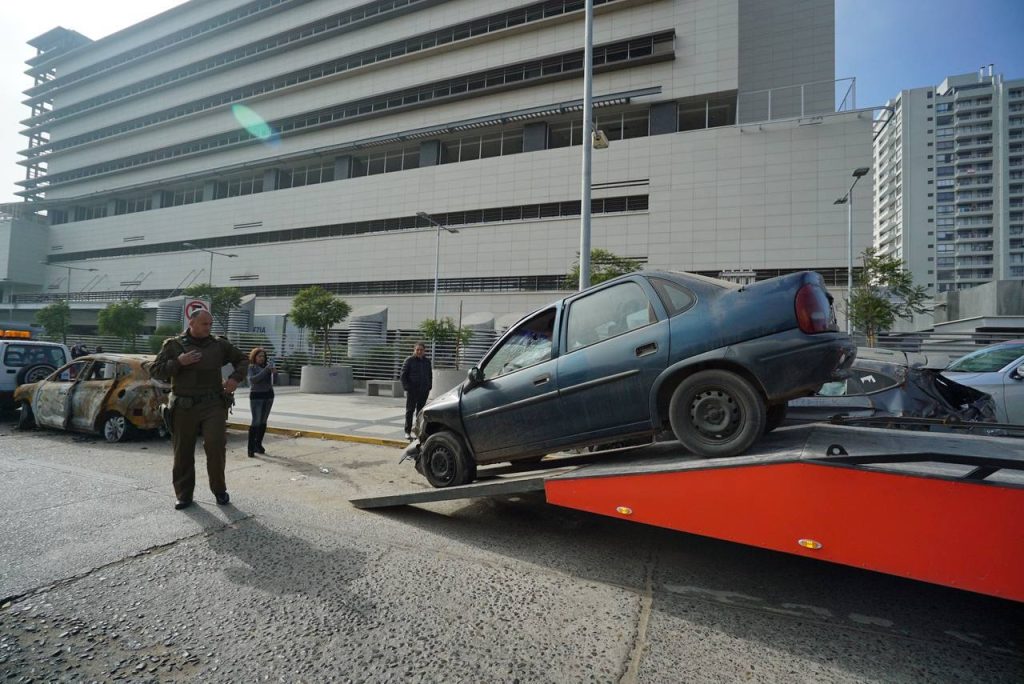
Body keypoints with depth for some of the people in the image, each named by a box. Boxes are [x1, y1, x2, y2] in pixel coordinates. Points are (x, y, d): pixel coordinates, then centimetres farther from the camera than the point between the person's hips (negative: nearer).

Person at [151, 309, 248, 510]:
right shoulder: (173, 345, 6)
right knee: (183, 453, 7)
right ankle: (183, 494, 22)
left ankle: (219, 490, 9)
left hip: (213, 405, 0)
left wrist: (235, 378, 2)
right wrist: (178, 362, -13)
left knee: (216, 446, -9)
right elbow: (155, 371, 3)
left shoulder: (219, 344, 9)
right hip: (184, 407, 0)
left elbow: (242, 360, 20)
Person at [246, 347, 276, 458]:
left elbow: (274, 378, 1)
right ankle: (251, 448, -8)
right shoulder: (251, 367, -4)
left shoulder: (268, 364, 6)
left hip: (268, 395, 4)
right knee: (256, 421, -10)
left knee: (263, 421, 6)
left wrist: (274, 372, -21)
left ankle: (258, 445, 15)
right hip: (256, 396, -4)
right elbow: (253, 379, -19)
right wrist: (265, 370, -25)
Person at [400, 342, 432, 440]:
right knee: (410, 410, 1)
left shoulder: (427, 361, 9)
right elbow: (403, 375, -3)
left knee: (421, 411, 9)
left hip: (424, 391, 4)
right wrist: (406, 387, -10)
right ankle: (408, 432, 7)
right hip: (412, 390, -4)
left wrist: (429, 387, 8)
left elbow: (430, 375, 17)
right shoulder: (409, 360, -3)